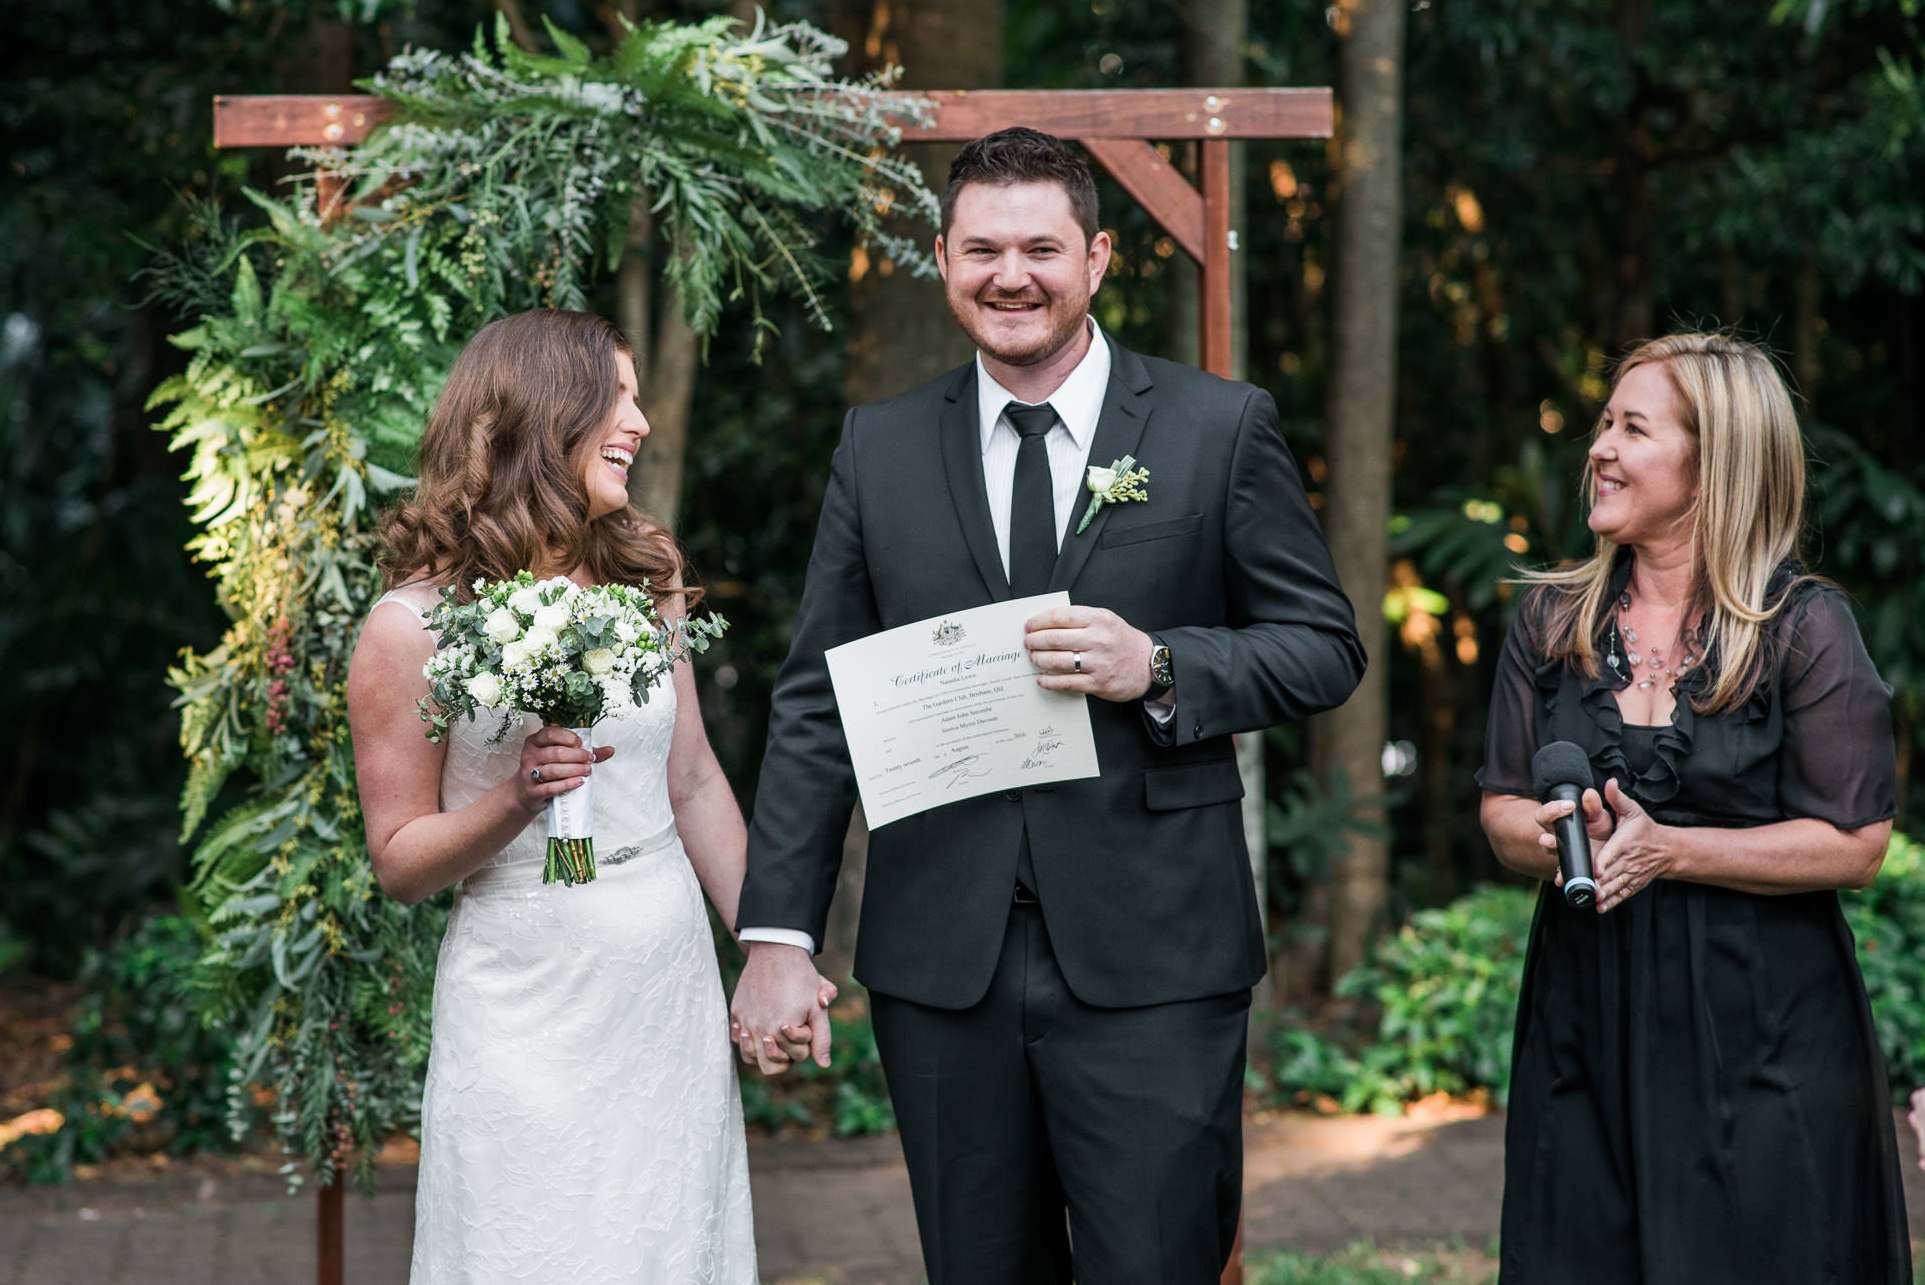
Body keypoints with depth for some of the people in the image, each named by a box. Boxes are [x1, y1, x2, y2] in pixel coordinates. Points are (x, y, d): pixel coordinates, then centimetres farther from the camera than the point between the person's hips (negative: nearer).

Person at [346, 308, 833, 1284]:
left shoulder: (647, 578, 5)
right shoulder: (413, 626, -9)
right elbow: (399, 861, -4)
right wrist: (517, 801, -21)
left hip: (674, 986, 5)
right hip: (528, 1011, -4)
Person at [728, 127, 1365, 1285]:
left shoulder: (1221, 428, 2)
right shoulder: (879, 448, 8)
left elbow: (1326, 646, 4)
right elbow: (817, 703, 8)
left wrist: (1158, 668, -15)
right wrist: (780, 932, 1)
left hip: (1151, 960, -2)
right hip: (940, 960, 3)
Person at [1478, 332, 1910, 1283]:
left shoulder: (1803, 625, -6)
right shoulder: (1551, 618, 7)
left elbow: (1855, 843, -9)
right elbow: (1502, 810, 9)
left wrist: (1666, 850, -17)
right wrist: (1560, 838, -14)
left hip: (1762, 1024, -4)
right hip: (1586, 1016, 4)